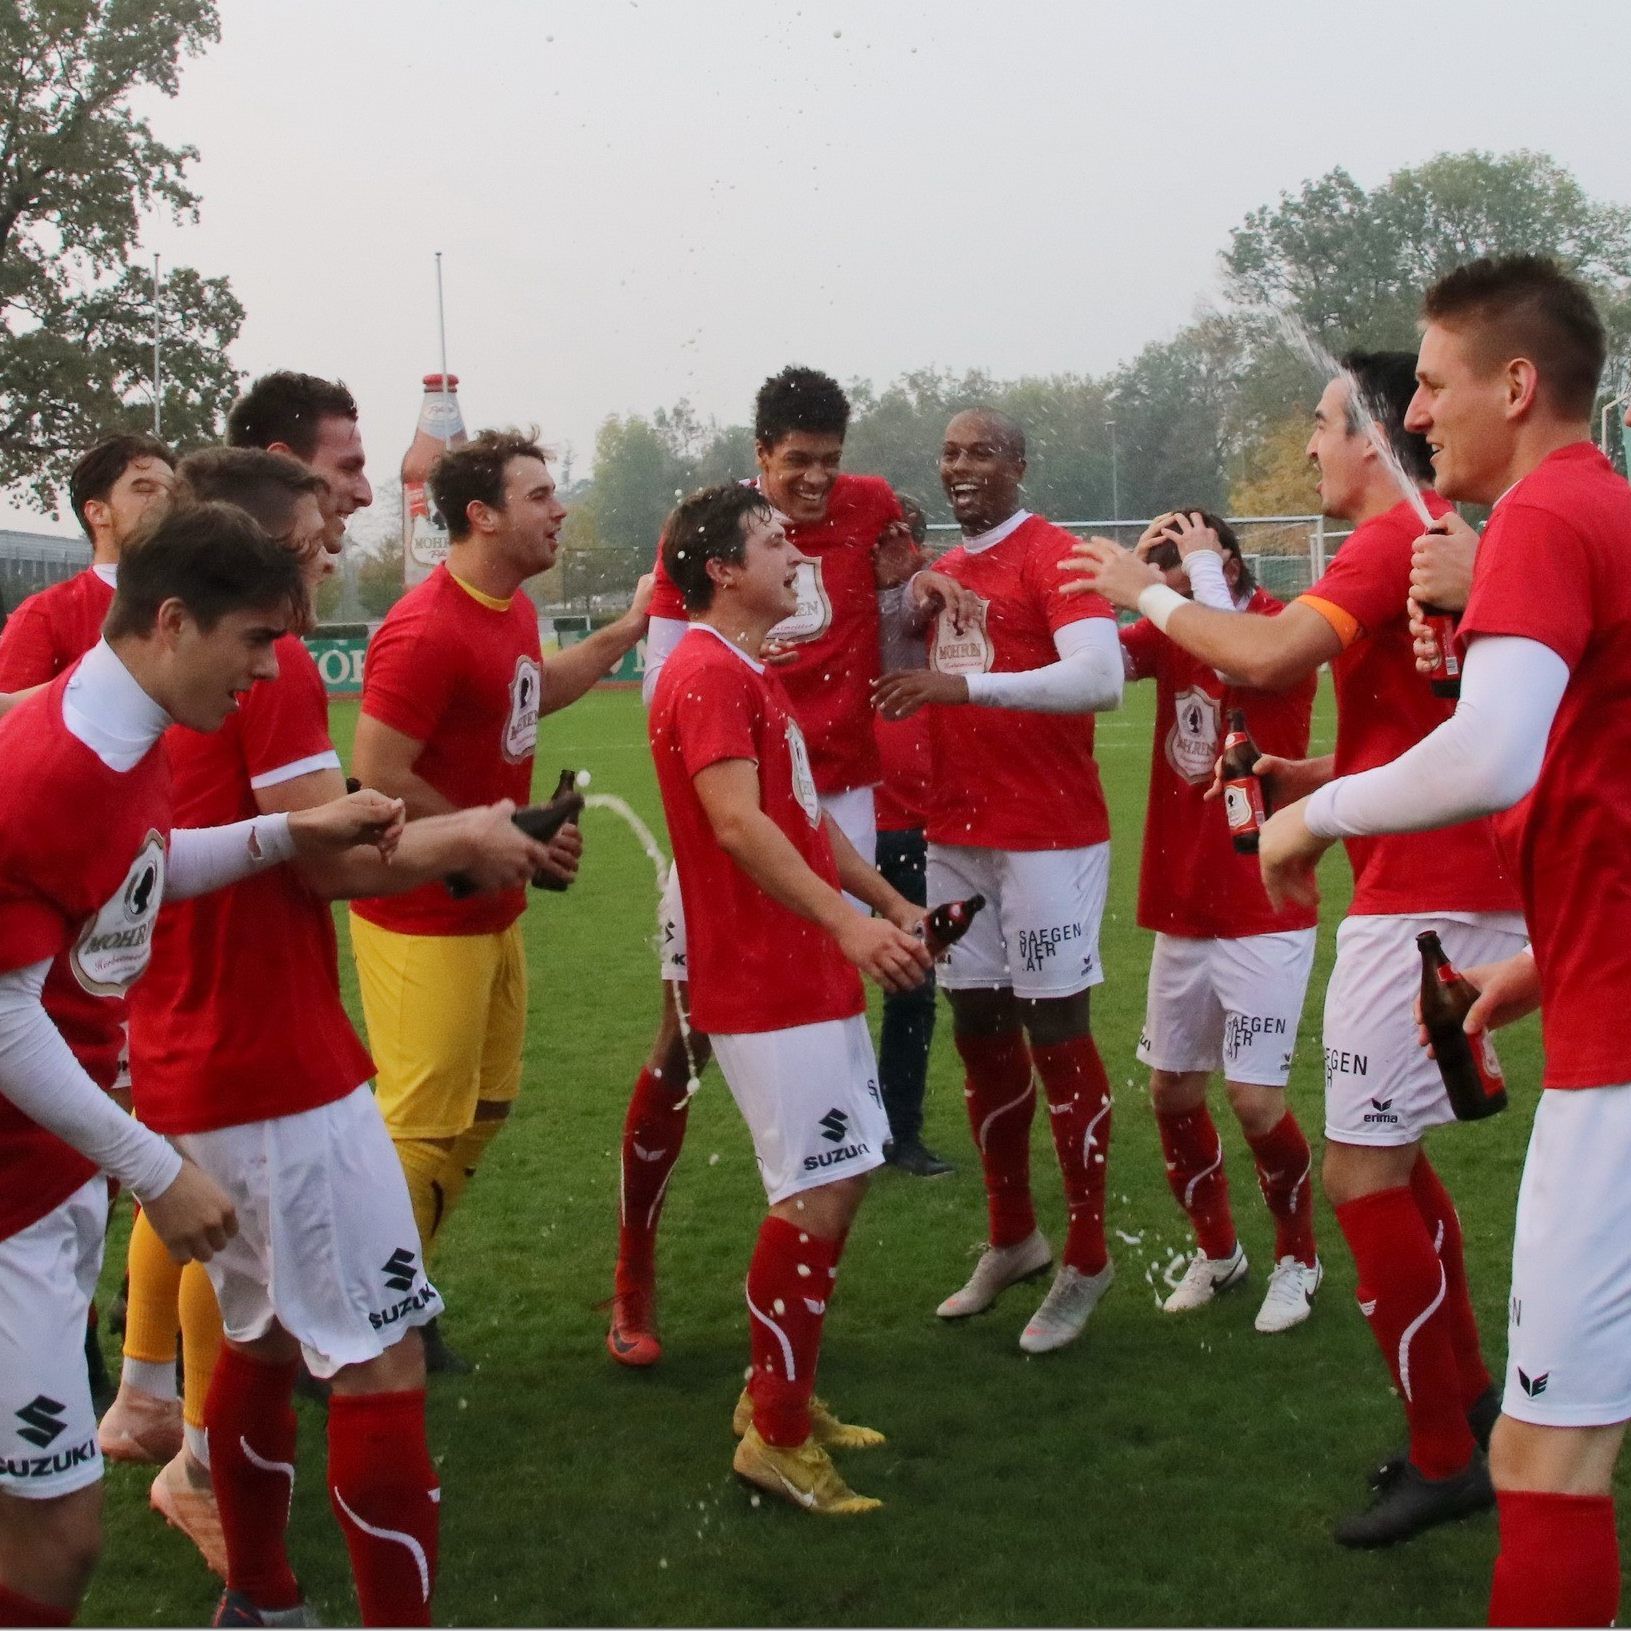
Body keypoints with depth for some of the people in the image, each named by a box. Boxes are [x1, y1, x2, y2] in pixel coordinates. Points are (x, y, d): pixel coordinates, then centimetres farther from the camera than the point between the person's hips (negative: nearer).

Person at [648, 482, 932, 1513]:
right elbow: (737, 820, -27)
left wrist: (888, 900, 25)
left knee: (839, 1180, 15)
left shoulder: (753, 675, 19)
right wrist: (845, 920, -36)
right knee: (820, 1195, -9)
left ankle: (779, 1392, 27)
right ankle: (776, 1436, 1)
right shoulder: (708, 675, -15)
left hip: (814, 975, 11)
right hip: (767, 986, -11)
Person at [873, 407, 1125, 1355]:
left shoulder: (1053, 558, -10)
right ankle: (1014, 1241, 28)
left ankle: (1088, 1262, 11)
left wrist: (967, 684, -30)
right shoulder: (944, 574, 15)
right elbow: (925, 688, 22)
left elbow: (1101, 678, -24)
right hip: (958, 837, 8)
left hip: (1048, 837, -8)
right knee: (981, 1037, 13)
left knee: (1059, 1037, -1)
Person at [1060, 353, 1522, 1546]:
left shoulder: (1398, 538, -15)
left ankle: (1446, 1459, 5)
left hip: (1423, 899, -10)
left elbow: (1271, 655, -28)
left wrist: (1149, 593, -12)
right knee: (1386, 1154, 20)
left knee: (1362, 1171, -5)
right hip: (1450, 888, 10)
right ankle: (1467, 1396, 30)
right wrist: (1314, 775, 12)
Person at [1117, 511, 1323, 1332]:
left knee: (1255, 1099, -8)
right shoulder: (1168, 631, 6)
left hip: (1264, 915, -6)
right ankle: (1215, 1248, 30)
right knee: (1172, 1091, 9)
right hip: (1179, 913, 6)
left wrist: (1202, 561, -20)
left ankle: (1297, 1258, 16)